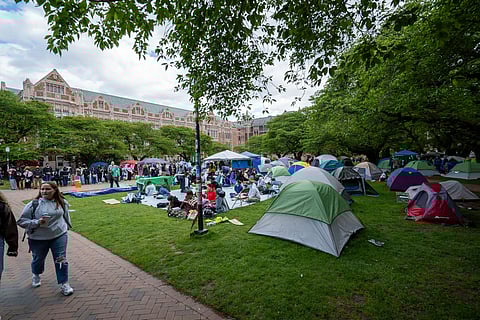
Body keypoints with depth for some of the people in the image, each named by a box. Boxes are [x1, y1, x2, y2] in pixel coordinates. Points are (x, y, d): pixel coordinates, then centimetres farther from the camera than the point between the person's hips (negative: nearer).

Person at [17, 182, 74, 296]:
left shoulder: (62, 202, -3)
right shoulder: (33, 204, -12)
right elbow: (21, 221, -8)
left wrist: (67, 226, 21)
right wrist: (37, 222, -23)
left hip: (59, 236, 0)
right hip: (38, 239, 0)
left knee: (61, 260, 0)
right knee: (38, 259, 22)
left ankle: (64, 284, 13)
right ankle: (36, 275, 54)